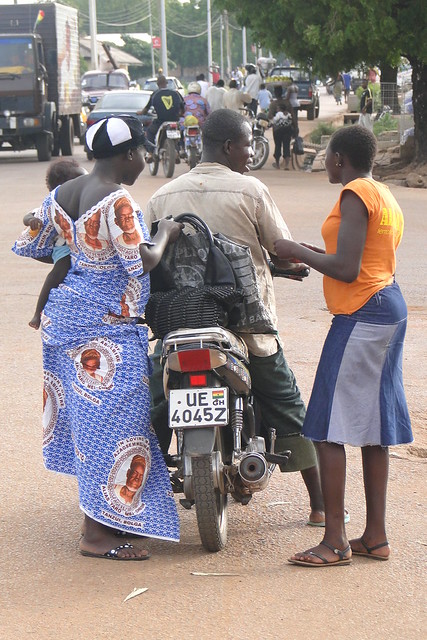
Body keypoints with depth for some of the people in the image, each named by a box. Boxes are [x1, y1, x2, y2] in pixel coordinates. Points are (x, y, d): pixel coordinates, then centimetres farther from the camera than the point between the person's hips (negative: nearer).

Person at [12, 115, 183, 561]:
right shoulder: (117, 201, -19)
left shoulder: (61, 195, 7)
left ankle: (98, 515, 28)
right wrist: (165, 234, -5)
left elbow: (29, 245, 15)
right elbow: (141, 262, -23)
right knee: (114, 422, -5)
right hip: (107, 328, -9)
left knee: (86, 415, 18)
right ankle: (97, 534, -3)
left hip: (65, 318, 9)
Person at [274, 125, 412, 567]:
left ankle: (335, 542, -7)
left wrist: (297, 252, -8)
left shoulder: (355, 195, -13)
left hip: (360, 315, -10)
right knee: (373, 429, 12)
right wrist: (316, 255, 21)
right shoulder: (384, 195, 16)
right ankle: (375, 536, 16)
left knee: (327, 429, -7)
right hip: (389, 307, 10)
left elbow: (346, 271, -21)